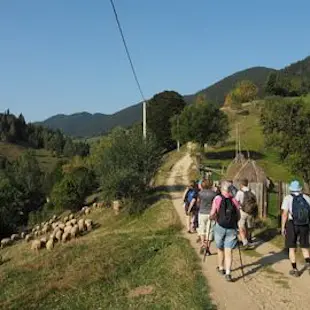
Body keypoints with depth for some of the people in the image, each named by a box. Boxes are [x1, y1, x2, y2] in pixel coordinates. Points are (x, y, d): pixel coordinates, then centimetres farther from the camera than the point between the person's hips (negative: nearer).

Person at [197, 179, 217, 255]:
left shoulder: (200, 193, -5)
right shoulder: (213, 193, -6)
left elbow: (198, 203, 7)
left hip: (202, 213, 0)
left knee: (201, 229, 14)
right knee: (210, 231, 7)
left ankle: (203, 243, -9)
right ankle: (207, 249, 8)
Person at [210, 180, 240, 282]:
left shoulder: (217, 199, -8)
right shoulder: (234, 200, -1)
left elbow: (212, 215, -11)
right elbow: (238, 216, 5)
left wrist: (215, 218, 11)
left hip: (220, 227, -1)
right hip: (232, 228, 1)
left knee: (220, 249, 19)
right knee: (229, 251, 3)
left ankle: (221, 268, 36)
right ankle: (228, 273, -9)